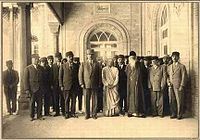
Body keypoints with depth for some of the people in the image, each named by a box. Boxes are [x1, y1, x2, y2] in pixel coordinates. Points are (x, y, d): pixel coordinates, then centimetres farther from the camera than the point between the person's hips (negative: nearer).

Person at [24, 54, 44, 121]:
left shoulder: (41, 68, 11)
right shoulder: (28, 68, 1)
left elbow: (43, 78, 10)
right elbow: (26, 79, -2)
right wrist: (27, 89, -8)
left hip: (40, 88, 3)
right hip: (32, 88, -3)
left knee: (40, 102, 3)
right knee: (32, 102, 5)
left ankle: (39, 115, 14)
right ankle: (32, 116, 17)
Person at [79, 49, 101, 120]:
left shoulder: (97, 64, 9)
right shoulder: (83, 64, 7)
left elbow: (99, 75, 10)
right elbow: (80, 74, 5)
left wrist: (99, 84, 3)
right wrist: (81, 84, -3)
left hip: (95, 85, 1)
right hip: (86, 85, 0)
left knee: (94, 101, 3)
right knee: (87, 101, 3)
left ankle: (94, 114, 14)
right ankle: (87, 114, 15)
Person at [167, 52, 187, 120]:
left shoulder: (182, 66, 1)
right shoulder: (169, 67, 17)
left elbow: (184, 77, -4)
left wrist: (181, 86, -11)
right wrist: (168, 82, 1)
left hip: (178, 86, -4)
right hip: (171, 87, 5)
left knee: (179, 101, -3)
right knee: (172, 101, 5)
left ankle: (179, 114, 8)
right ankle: (173, 114, 15)